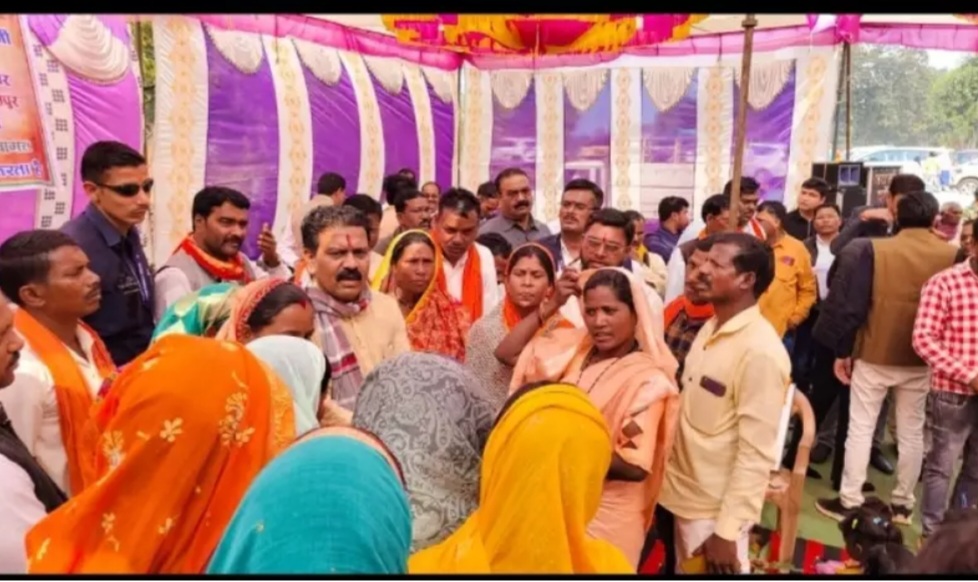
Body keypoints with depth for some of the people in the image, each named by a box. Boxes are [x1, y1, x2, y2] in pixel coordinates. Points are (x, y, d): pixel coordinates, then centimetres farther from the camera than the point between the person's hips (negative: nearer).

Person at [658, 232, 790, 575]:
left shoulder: (760, 352, -22)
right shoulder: (710, 328, 3)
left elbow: (755, 453, -21)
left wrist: (727, 530, -19)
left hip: (715, 509, -7)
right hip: (683, 494, 8)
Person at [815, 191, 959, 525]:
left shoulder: (873, 250, -11)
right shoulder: (952, 256, -5)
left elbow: (850, 304, -10)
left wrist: (842, 350, -2)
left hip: (874, 355, -2)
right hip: (921, 360, 2)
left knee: (860, 428, 7)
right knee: (912, 432, 15)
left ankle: (849, 501, 12)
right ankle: (902, 503, 25)